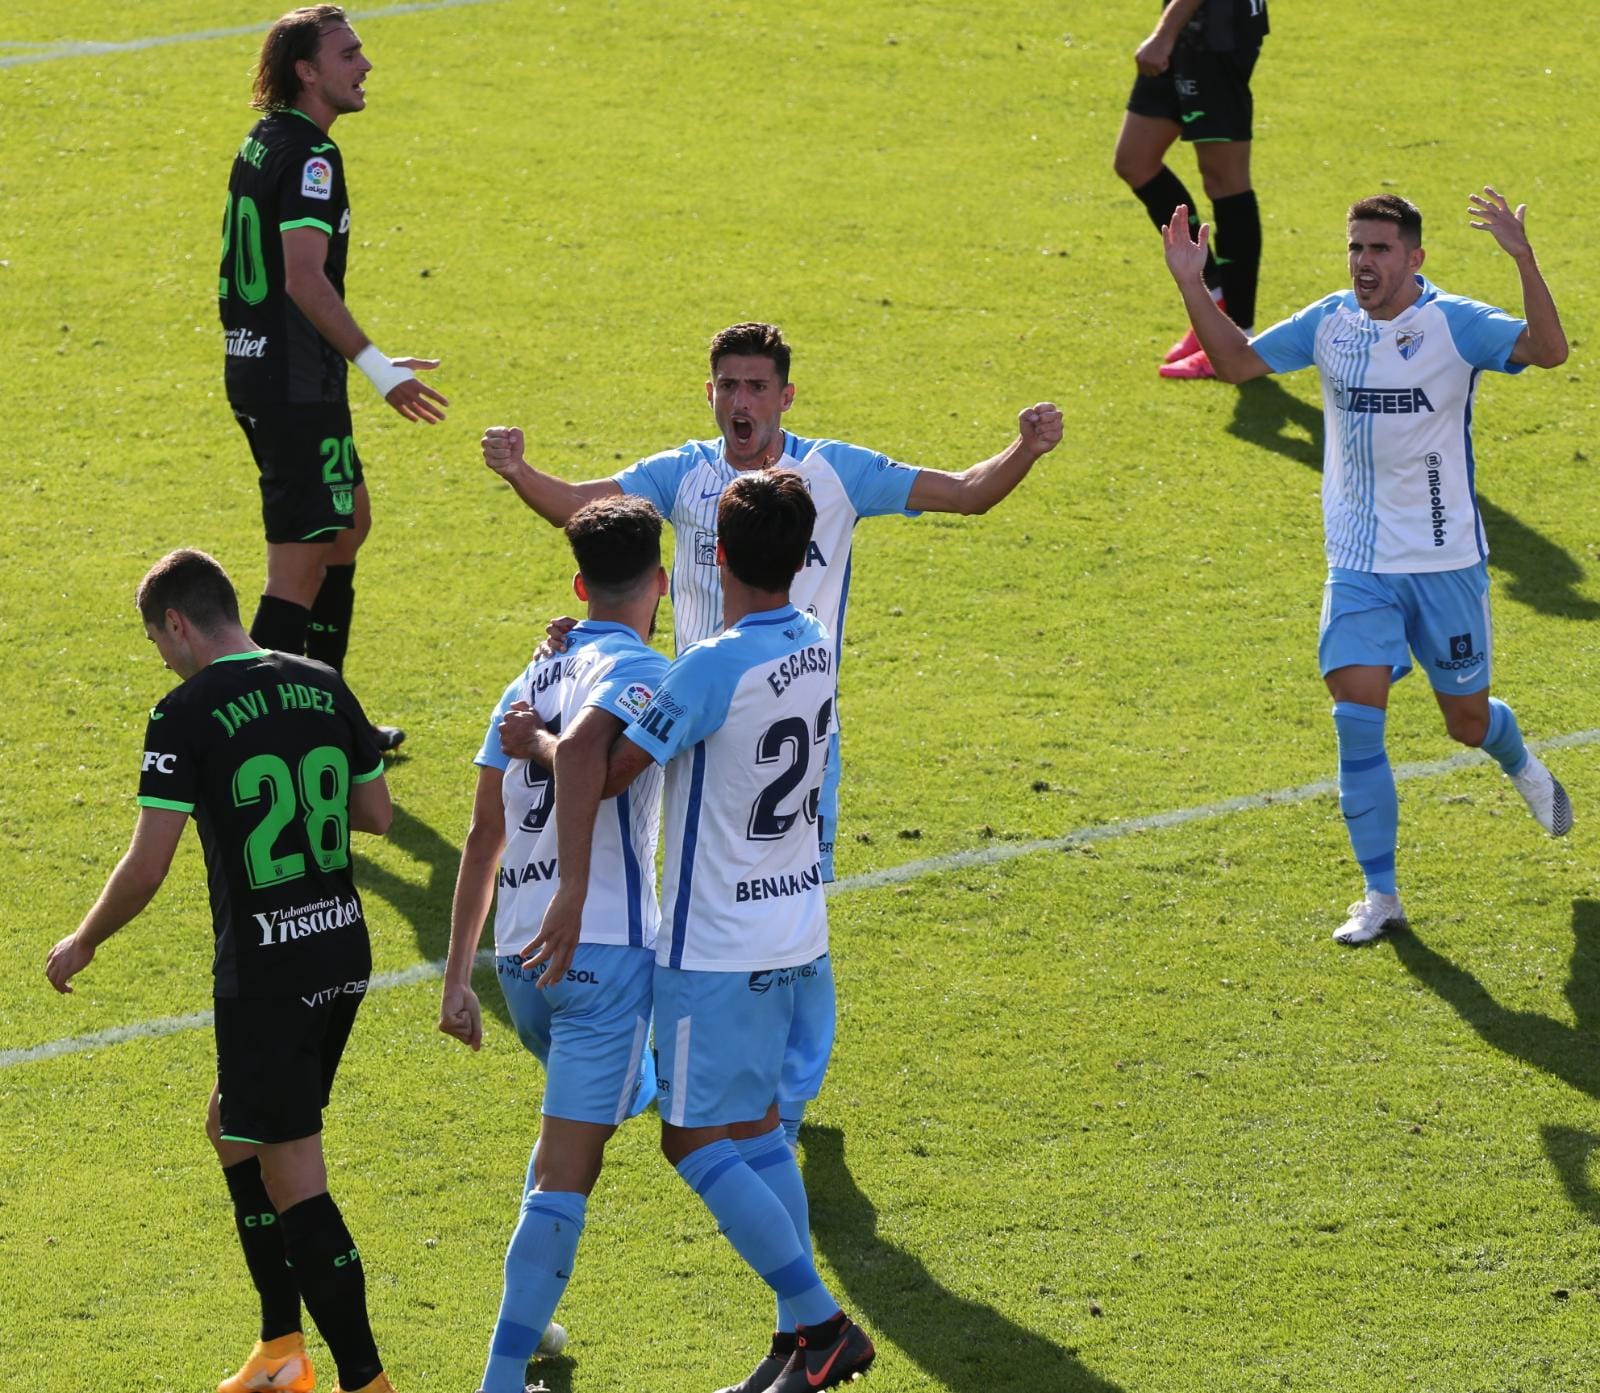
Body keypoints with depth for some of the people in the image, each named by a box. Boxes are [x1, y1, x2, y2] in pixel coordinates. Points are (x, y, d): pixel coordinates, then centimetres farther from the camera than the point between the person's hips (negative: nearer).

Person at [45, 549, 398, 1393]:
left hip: (265, 969, -8)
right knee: (233, 1129, 24)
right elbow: (376, 813, 15)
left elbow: (146, 869, -14)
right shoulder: (325, 688, 5)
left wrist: (82, 944, 2)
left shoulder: (188, 713, -13)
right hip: (344, 951, 8)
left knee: (292, 1178, -2)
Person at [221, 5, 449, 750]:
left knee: (349, 520, 22)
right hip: (296, 382, -11)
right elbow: (305, 279, -27)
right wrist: (376, 365, -31)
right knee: (302, 561, -8)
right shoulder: (309, 154, -18)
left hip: (253, 369, 11)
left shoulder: (263, 142, 12)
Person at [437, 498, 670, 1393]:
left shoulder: (534, 680, 18)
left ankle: (526, 1321, 34)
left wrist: (458, 976, 19)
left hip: (522, 955, 8)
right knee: (566, 1173, -6)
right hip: (603, 950, -8)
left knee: (593, 1117, 31)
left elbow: (484, 835, 18)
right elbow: (582, 750, -29)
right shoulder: (642, 670, -6)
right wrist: (572, 902, -31)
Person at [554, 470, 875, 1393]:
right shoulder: (817, 645, 2)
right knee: (755, 1128, 15)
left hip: (719, 948, -8)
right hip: (796, 934, 8)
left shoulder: (713, 667, -23)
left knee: (694, 1139, -1)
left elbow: (605, 773, -21)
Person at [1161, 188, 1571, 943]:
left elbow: (1549, 350, -28)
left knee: (1468, 721, 11)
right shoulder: (1329, 324, -1)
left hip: (1445, 561, -2)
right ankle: (1380, 894, -1)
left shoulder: (1453, 323, -14)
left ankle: (1523, 768, 50)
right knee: (1356, 716, -11)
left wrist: (1523, 260, -41)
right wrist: (1193, 287, -4)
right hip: (1358, 564, 3)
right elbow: (1236, 362, 10)